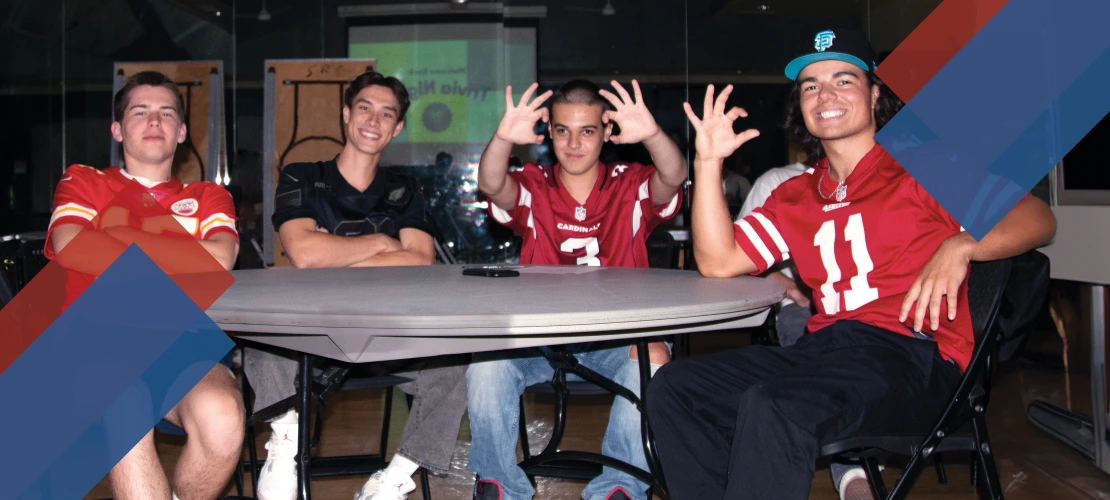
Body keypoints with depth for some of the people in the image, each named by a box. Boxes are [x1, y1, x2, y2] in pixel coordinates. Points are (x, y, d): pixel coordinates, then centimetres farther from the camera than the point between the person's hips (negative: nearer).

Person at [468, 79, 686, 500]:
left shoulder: (632, 186, 2)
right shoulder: (533, 186, 3)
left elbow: (674, 177, -19)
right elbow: (492, 185, -18)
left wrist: (652, 135, -42)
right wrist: (503, 139, -41)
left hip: (616, 339, 0)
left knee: (653, 359, -32)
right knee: (487, 363, -26)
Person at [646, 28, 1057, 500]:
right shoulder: (796, 195, 20)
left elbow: (1036, 217, -2)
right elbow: (718, 263, 12)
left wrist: (959, 246, -21)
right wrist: (709, 162, 6)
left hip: (913, 357, -6)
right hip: (822, 350, 6)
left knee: (772, 405, -34)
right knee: (673, 386, -10)